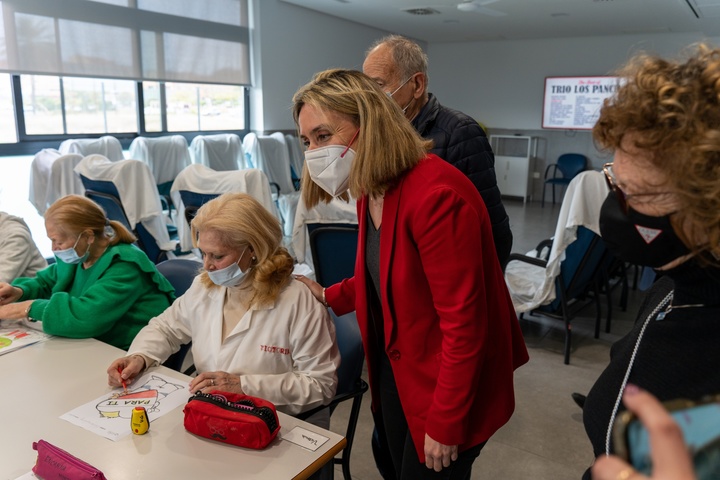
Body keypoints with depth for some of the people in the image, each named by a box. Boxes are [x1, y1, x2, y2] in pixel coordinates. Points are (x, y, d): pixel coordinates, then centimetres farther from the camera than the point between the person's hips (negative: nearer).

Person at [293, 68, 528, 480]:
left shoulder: (436, 196, -29)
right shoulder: (371, 192, -1)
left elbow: (463, 322, -26)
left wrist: (444, 424, -19)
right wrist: (330, 296, 5)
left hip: (447, 383, -8)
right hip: (395, 367, 8)